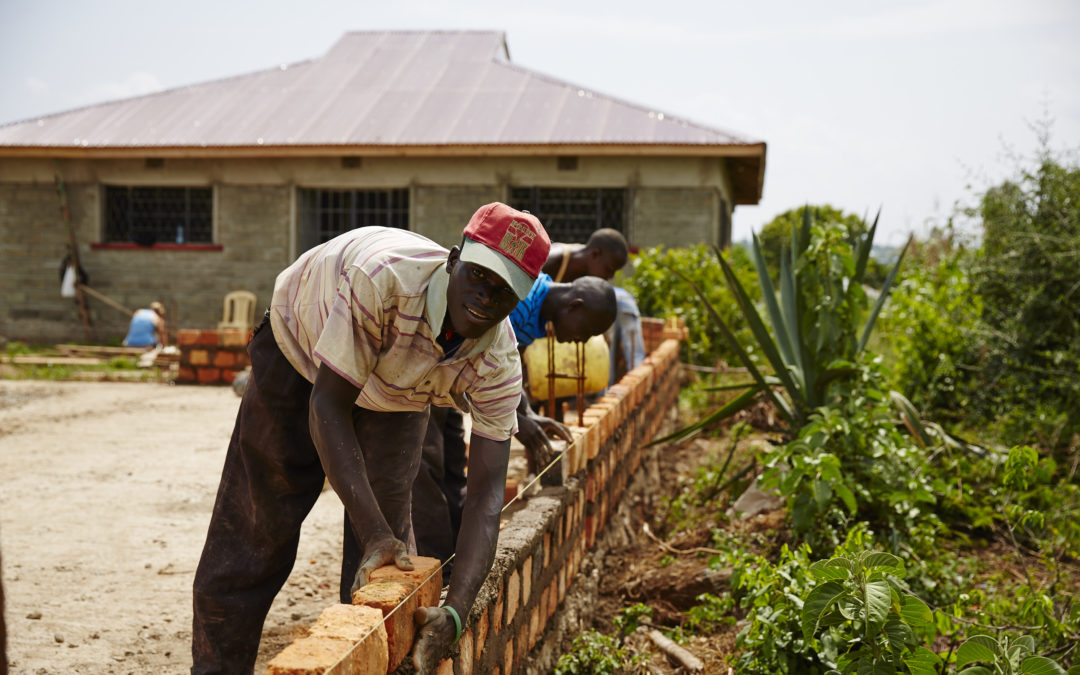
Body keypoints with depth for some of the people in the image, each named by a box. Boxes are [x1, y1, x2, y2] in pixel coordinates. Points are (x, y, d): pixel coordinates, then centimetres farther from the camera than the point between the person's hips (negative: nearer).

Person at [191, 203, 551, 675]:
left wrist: (454, 611, -45)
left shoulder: (498, 365, -30)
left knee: (391, 518, -6)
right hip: (299, 348, -2)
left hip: (396, 395, 3)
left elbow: (486, 495, -31)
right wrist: (374, 533, -45)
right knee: (253, 531, -1)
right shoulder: (383, 276, -43)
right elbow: (327, 405, -38)